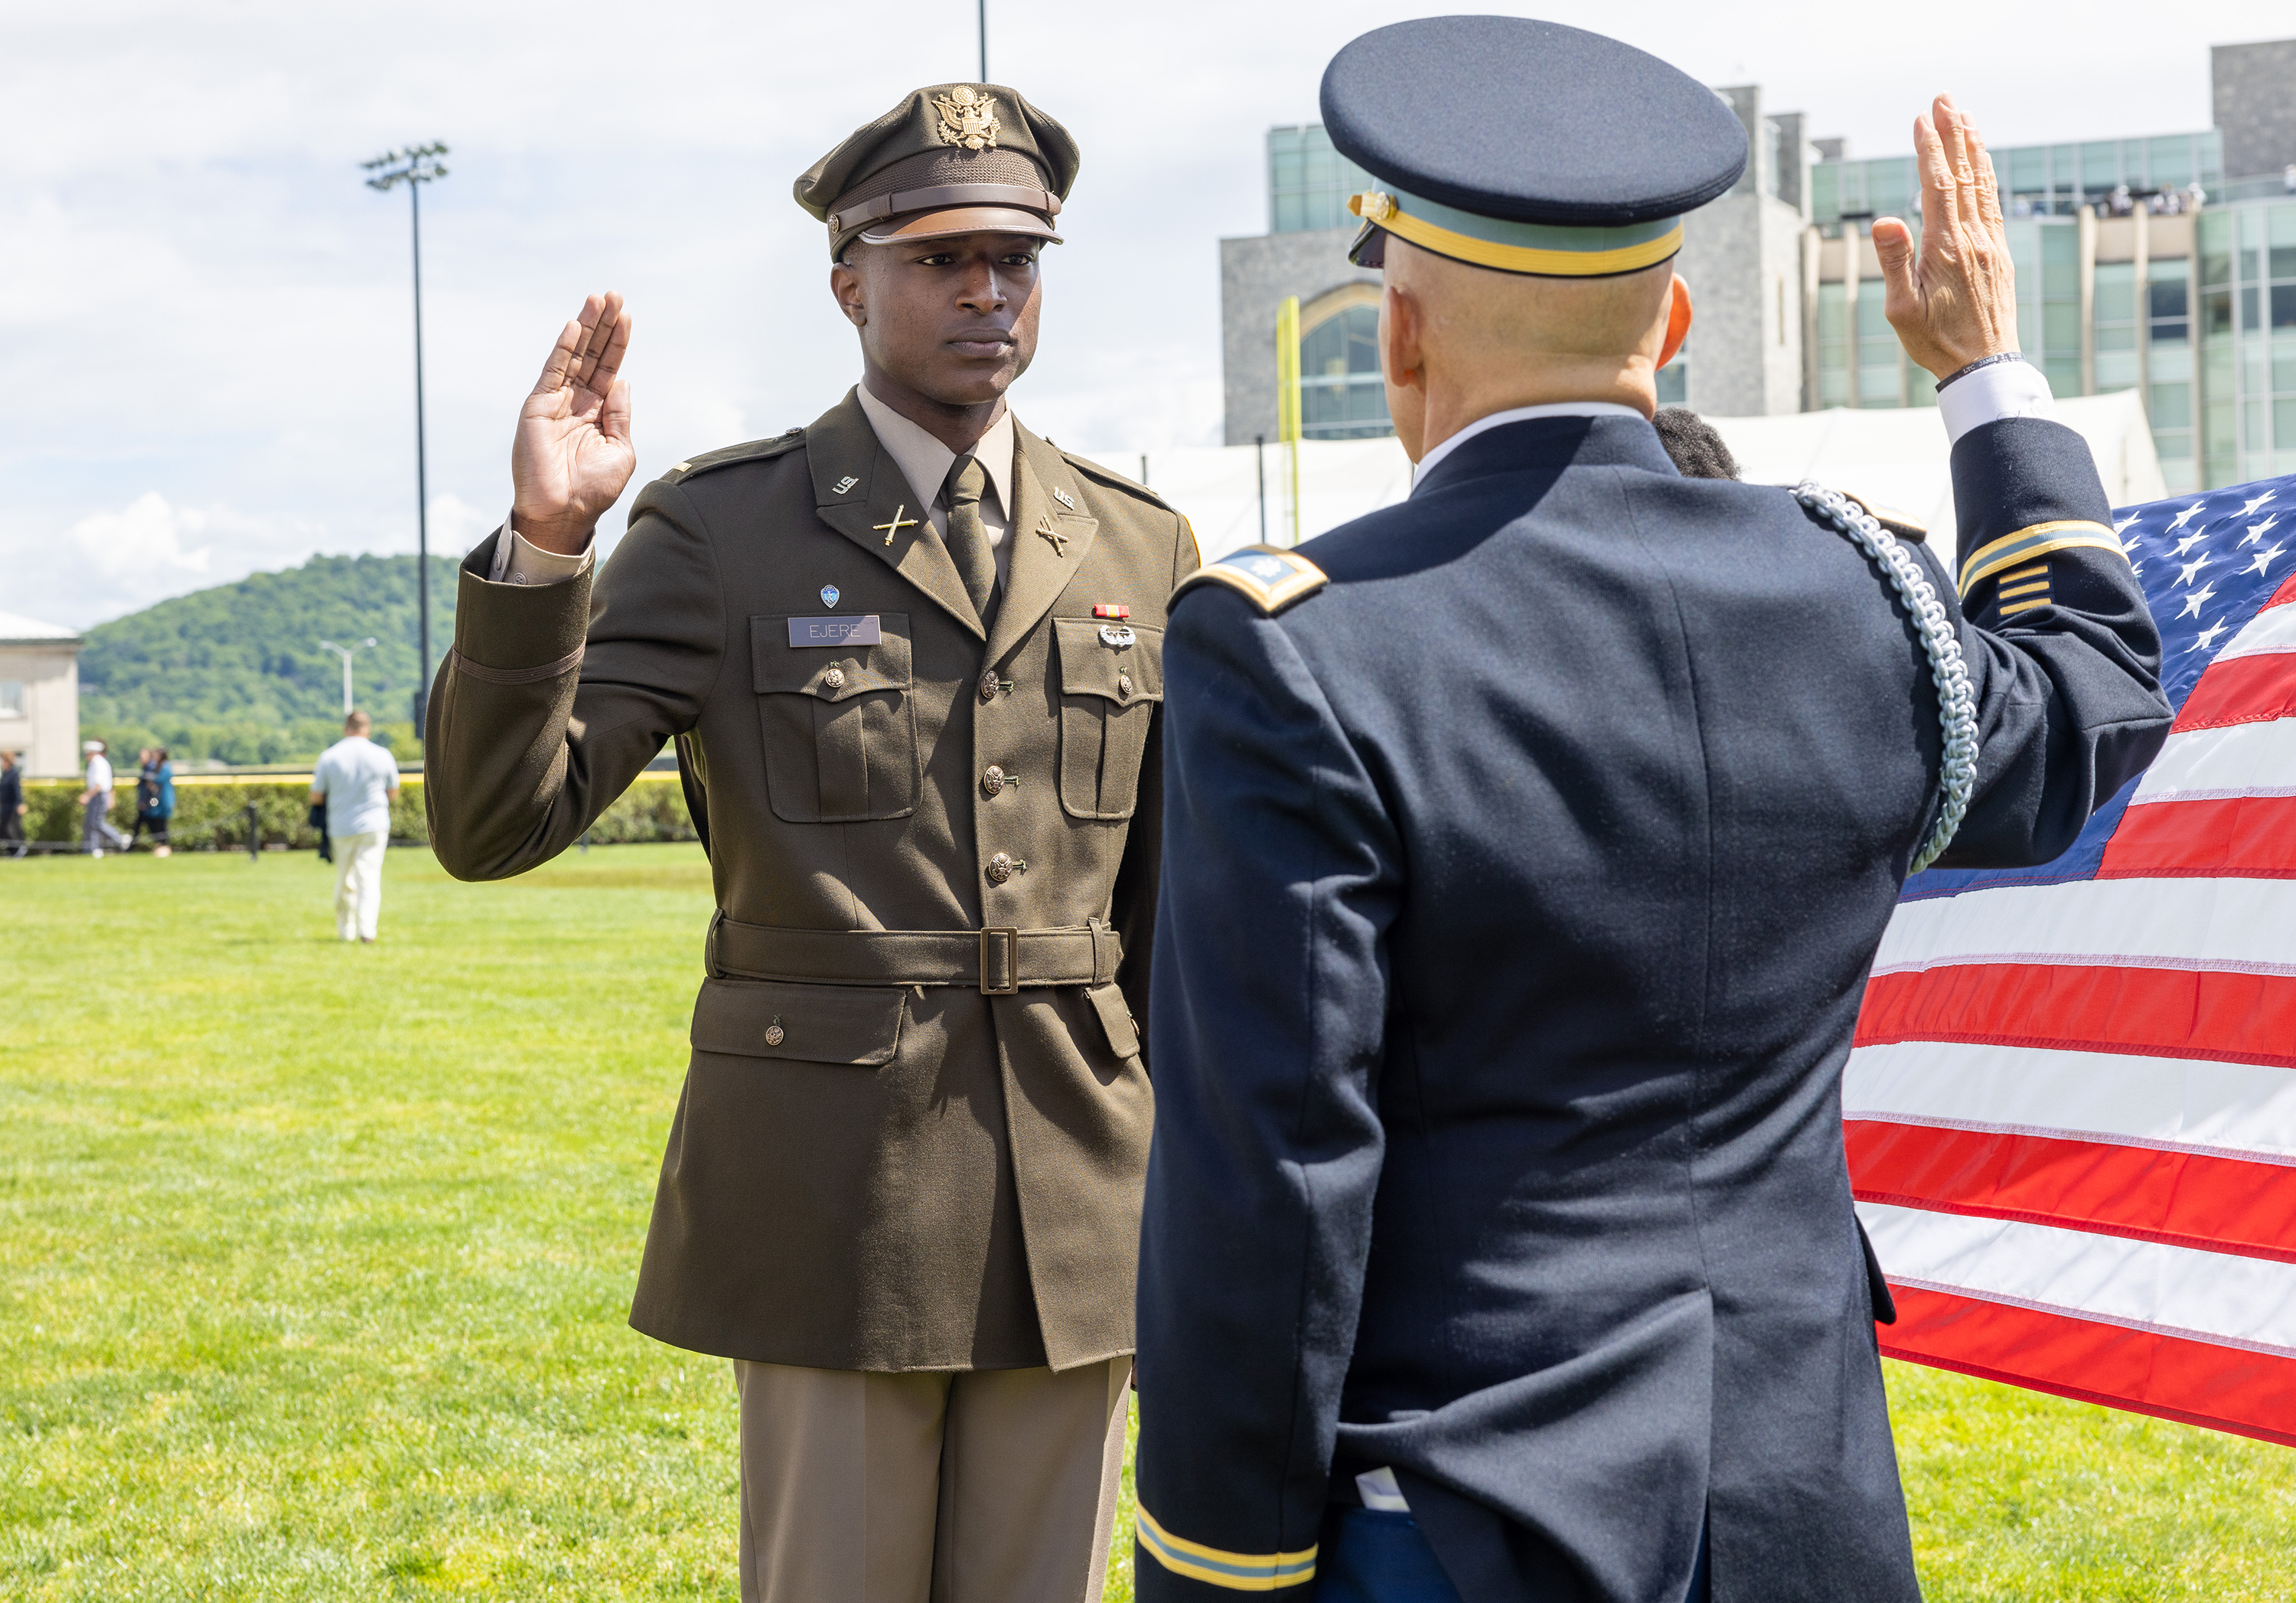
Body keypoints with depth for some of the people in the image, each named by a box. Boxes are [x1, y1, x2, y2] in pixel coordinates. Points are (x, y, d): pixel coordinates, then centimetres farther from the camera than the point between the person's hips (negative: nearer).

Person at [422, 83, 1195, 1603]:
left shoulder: (1141, 548, 7)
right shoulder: (718, 533, -3)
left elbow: (1174, 907, 12)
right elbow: (494, 823, -11)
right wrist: (544, 545, -25)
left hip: (1081, 1197, 3)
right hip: (834, 1200, -3)